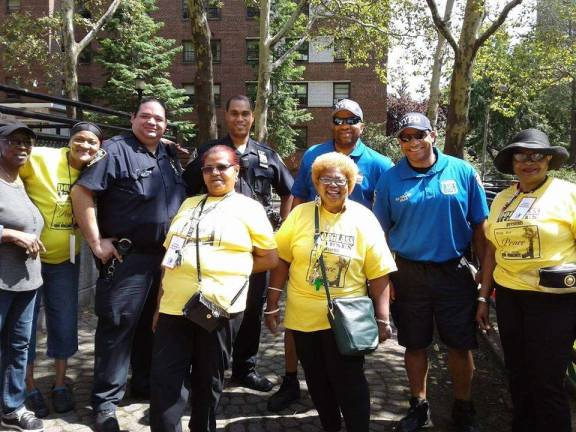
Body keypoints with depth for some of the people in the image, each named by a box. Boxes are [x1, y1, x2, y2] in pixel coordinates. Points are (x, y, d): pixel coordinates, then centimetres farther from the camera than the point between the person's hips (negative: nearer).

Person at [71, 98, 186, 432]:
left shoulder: (170, 156, 14)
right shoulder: (116, 150, -8)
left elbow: (182, 200, 24)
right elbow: (82, 192, -15)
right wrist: (96, 242, -17)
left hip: (167, 256, 7)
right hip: (127, 257, -7)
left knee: (154, 323, 17)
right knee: (118, 325, -1)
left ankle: (146, 384, 33)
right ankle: (106, 400, 11)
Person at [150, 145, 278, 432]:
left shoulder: (248, 208, 2)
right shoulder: (189, 204, 16)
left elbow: (271, 258, 4)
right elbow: (170, 256, 18)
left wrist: (231, 269, 0)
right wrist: (160, 302, 15)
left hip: (218, 307, -3)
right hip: (175, 306, 4)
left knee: (208, 380, 12)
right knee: (164, 383, 3)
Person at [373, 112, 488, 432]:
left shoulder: (462, 171, -3)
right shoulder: (390, 179, -1)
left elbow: (479, 227, 1)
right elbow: (380, 232, 3)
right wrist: (383, 278, -2)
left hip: (455, 273, 0)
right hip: (408, 274, 1)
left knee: (460, 345, 10)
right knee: (415, 345, 13)